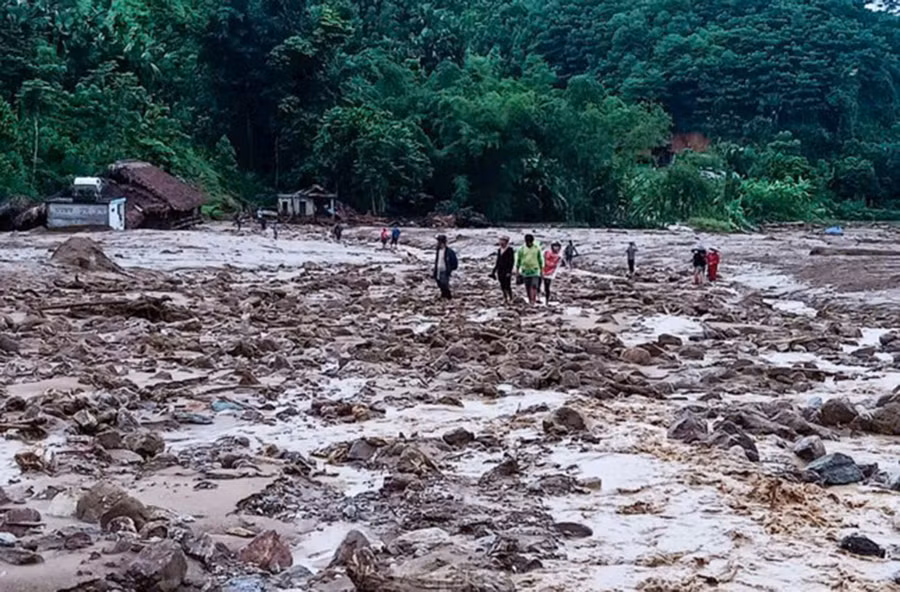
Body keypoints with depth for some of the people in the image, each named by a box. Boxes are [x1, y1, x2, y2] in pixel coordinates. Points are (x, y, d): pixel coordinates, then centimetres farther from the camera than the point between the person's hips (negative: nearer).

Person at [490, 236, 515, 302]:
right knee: (502, 286, 7)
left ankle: (511, 298, 4)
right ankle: (505, 298, 15)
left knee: (507, 286, -8)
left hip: (507, 270, -6)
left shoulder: (509, 250, -9)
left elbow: (512, 261, -11)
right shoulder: (499, 250, 10)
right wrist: (494, 271, 15)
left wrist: (509, 271, -16)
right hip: (500, 270, 6)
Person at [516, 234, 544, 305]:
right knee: (527, 287, 6)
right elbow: (518, 260, 7)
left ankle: (533, 300, -17)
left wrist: (541, 269, 11)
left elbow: (540, 259, 11)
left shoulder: (537, 248, 2)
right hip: (525, 270, 1)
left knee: (534, 285, -15)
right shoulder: (522, 249, 0)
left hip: (534, 270, -1)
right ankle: (530, 300, 19)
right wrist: (517, 270, 5)